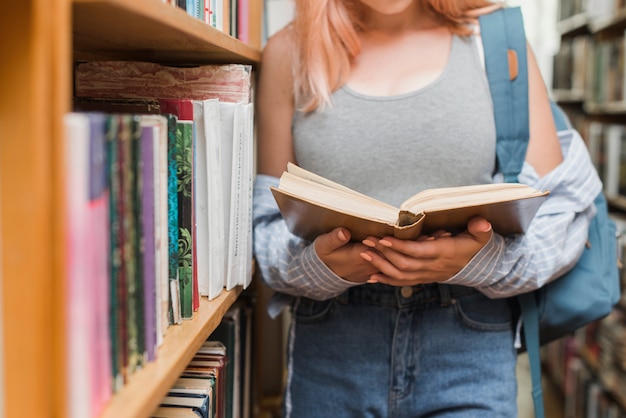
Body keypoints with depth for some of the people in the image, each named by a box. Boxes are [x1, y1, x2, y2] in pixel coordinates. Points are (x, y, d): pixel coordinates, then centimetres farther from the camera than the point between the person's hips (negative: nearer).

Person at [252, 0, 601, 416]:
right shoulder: (289, 52, 3)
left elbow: (561, 209, 0)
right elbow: (263, 222, 3)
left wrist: (487, 258, -19)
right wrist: (315, 264, -18)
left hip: (468, 349, 0)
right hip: (330, 347, 1)